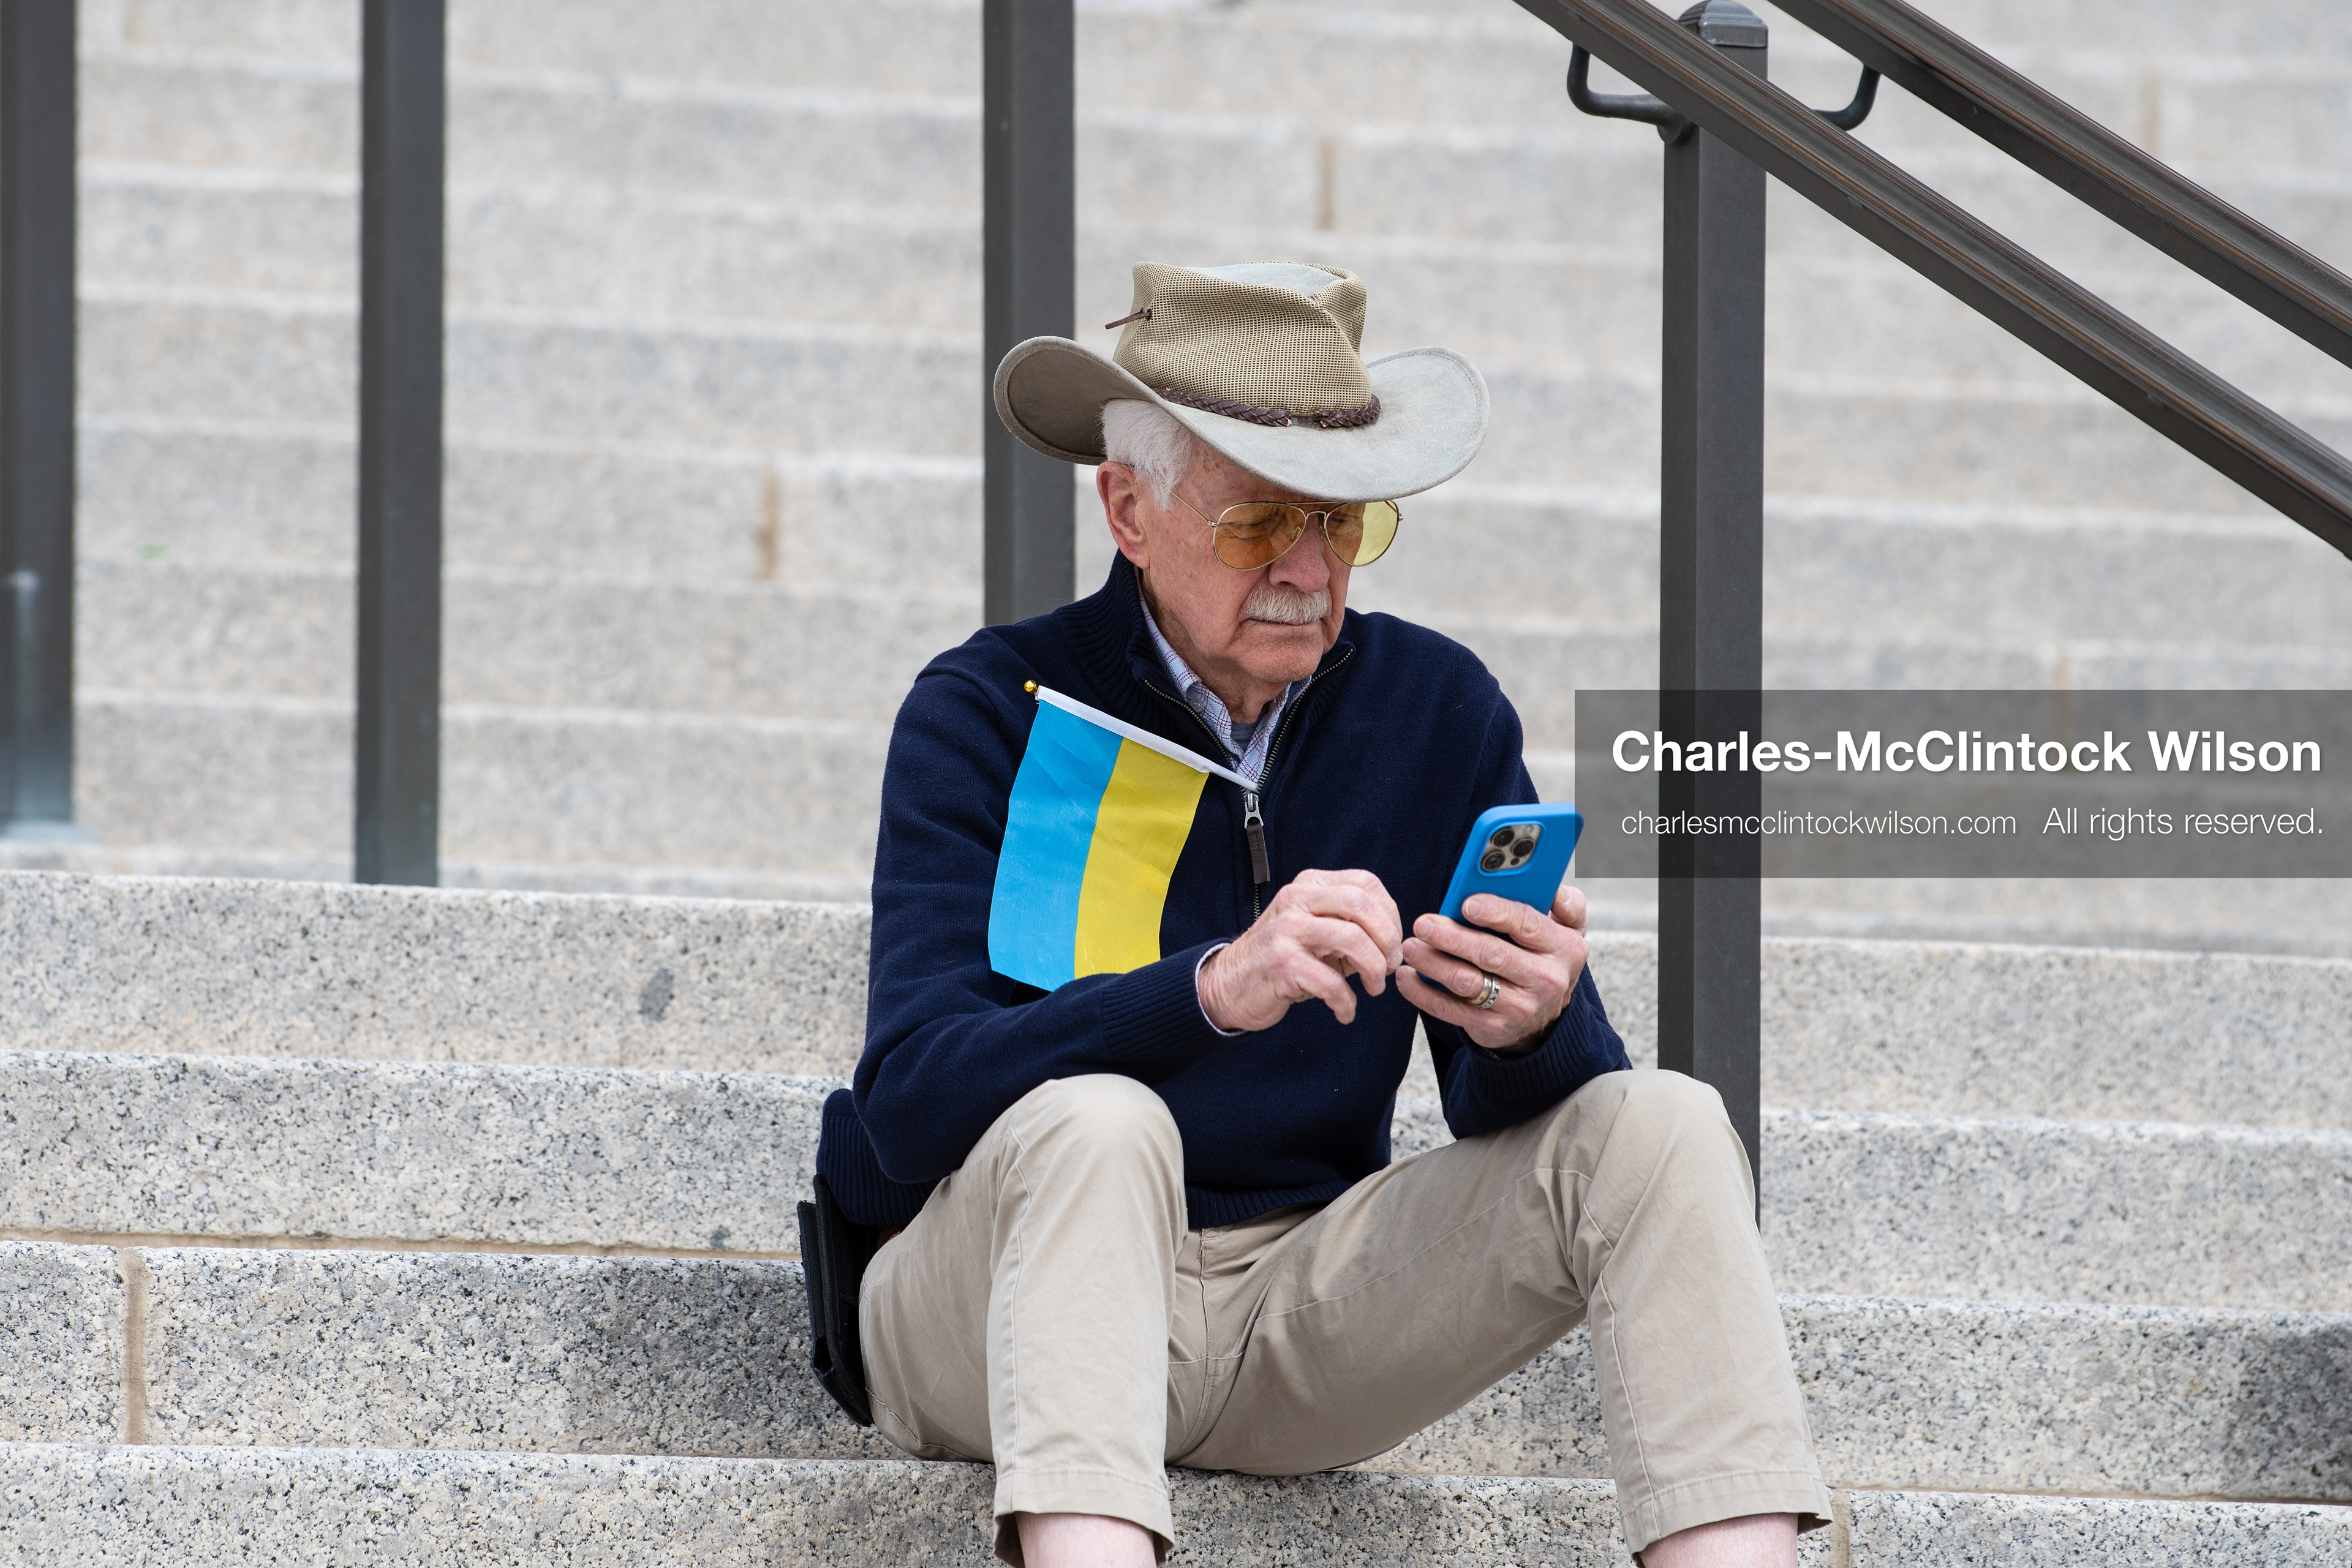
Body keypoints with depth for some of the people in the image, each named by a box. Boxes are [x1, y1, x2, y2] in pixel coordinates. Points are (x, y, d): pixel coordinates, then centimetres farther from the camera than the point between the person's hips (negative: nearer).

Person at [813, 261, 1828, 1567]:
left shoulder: (1438, 711, 4)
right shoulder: (987, 714, -8)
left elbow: (1516, 1117, 0)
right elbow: (910, 1098, -22)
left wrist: (1531, 1030, -26)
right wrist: (1213, 987, -37)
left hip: (1300, 1314, 4)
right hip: (993, 1298, -4)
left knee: (1660, 1133, -14)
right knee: (1094, 1129, -36)